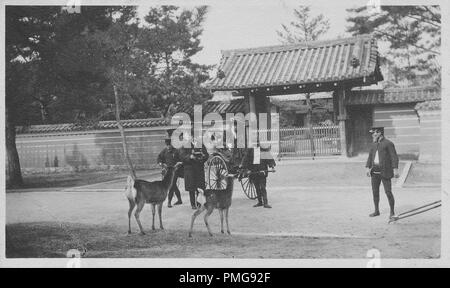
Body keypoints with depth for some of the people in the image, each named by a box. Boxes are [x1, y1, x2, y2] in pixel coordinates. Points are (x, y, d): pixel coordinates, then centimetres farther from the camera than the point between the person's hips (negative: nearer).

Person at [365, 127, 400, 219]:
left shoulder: (388, 144, -6)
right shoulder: (373, 144, 14)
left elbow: (394, 157, -11)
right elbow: (370, 157, 16)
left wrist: (395, 169, -19)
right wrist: (367, 168, 5)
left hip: (385, 172, -6)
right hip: (375, 171, 6)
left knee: (388, 192, -6)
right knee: (375, 191, 9)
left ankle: (392, 212, 7)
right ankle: (377, 211, 20)